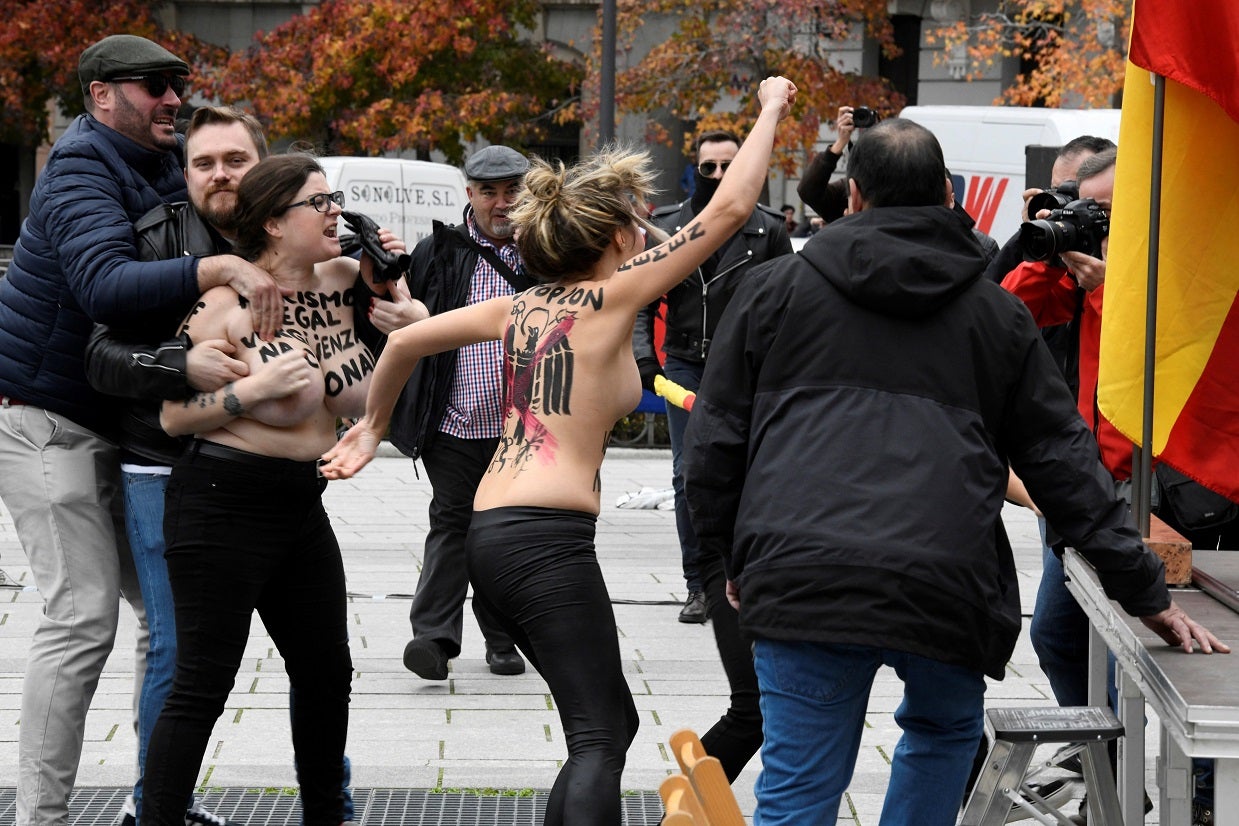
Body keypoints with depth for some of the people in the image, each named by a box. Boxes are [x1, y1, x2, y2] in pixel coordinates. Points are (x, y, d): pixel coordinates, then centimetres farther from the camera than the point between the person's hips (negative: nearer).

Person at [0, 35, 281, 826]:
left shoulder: (163, 167, 9)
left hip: (115, 430, 9)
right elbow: (107, 286, -33)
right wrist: (220, 269, -44)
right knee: (84, 616, -14)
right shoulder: (82, 174, -17)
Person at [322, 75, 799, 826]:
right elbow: (729, 209, -4)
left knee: (611, 722, 18)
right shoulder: (611, 298, -4)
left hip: (492, 532, 8)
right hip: (550, 537, -8)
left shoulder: (522, 307, 14)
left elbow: (407, 341, 18)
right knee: (600, 739, -10)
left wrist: (373, 425, 33)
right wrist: (771, 110, 7)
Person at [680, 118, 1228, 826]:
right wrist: (1145, 590, 21)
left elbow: (715, 442, 14)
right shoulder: (997, 314, 17)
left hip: (803, 578, -1)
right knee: (946, 731, 29)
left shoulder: (781, 288, 14)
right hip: (945, 590, 1)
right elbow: (1063, 460, 17)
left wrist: (735, 557, 27)